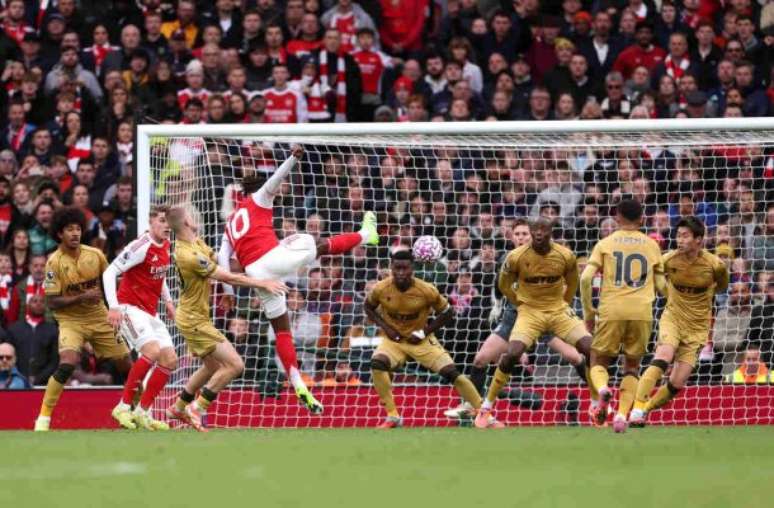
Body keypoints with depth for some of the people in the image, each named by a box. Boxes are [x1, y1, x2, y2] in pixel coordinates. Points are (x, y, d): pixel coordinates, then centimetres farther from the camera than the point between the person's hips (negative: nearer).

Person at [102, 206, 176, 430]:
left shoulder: (165, 245, 9)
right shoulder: (142, 247, -17)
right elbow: (109, 273, -19)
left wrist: (167, 300, 16)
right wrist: (113, 307, -26)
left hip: (149, 312, 9)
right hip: (130, 307, -9)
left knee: (170, 360, 0)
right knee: (152, 351, -27)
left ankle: (143, 412, 6)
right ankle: (123, 406, -19)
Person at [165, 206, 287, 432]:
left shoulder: (197, 242, 1)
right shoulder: (189, 255, -28)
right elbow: (227, 277, -24)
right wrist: (262, 284, -16)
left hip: (195, 317, 10)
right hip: (194, 320, -10)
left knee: (213, 366, 25)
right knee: (235, 364, -13)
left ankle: (178, 407, 35)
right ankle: (197, 408, -6)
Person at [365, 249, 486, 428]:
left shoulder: (426, 291, -20)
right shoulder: (381, 289, -17)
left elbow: (447, 313, -5)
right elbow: (369, 308, 5)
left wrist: (424, 332, -14)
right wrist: (385, 327, -11)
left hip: (421, 340, -1)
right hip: (393, 340, 1)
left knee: (452, 372, -12)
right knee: (377, 363, -30)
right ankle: (392, 417, -17)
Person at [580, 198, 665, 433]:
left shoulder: (606, 244, 7)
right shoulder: (652, 245, 12)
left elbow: (586, 278, -3)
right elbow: (661, 285, 14)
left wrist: (588, 311, 6)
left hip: (611, 311, -1)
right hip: (642, 313, 1)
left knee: (599, 361, 12)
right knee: (632, 365, 17)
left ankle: (601, 390, -23)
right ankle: (622, 414, -3)